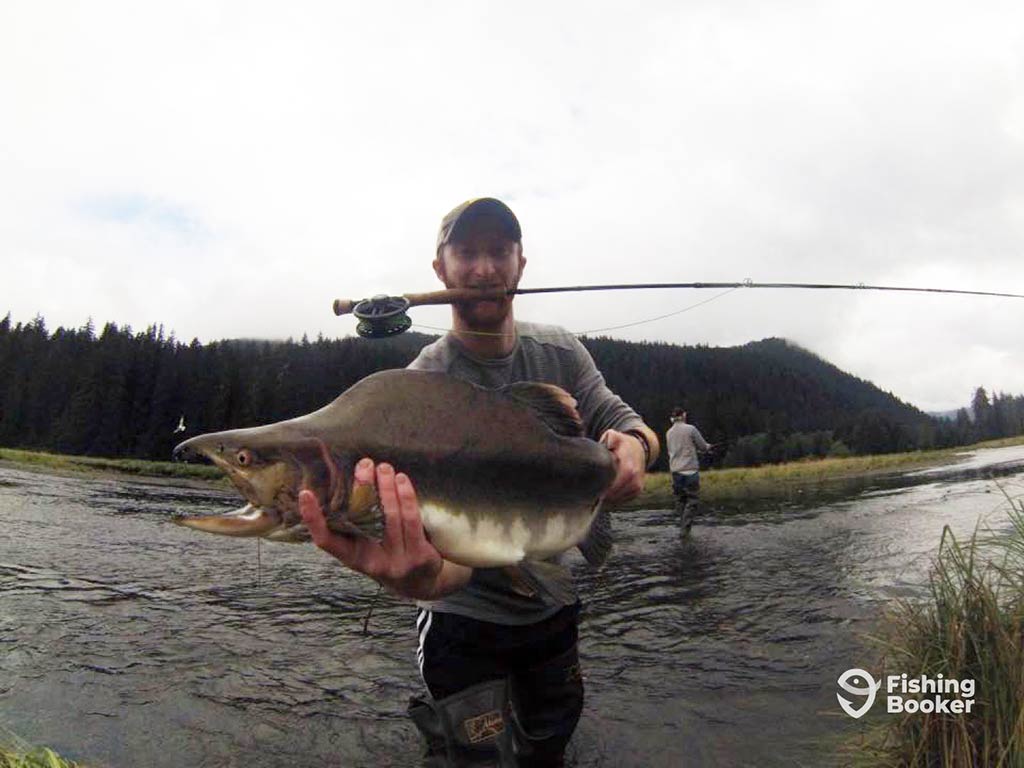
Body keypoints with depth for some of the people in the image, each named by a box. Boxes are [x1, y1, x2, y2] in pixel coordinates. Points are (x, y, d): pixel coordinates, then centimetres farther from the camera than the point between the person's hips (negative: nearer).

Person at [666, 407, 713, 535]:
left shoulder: (669, 432, 9)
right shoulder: (691, 429, -7)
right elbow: (703, 447, -3)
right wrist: (708, 446, 23)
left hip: (675, 470, 5)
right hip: (690, 469, -5)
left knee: (680, 500, 13)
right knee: (692, 499, 1)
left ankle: (684, 527, 16)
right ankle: (685, 528, -7)